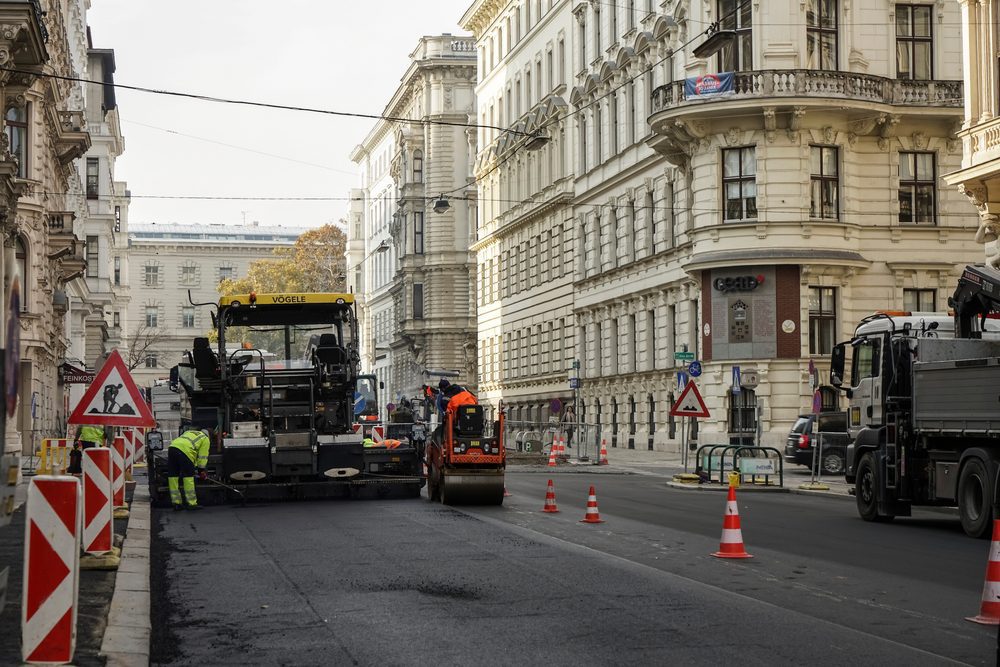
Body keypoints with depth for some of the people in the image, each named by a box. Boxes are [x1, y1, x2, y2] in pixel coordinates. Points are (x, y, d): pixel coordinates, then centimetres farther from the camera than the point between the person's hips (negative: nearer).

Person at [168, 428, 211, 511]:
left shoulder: (189, 432, 38)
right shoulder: (205, 439, 18)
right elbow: (202, 456, 12)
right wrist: (201, 471, 20)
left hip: (172, 447, 6)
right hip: (185, 451, -6)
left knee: (173, 476, 10)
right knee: (188, 477, 0)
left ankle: (176, 503, 13)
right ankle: (192, 503, 1)